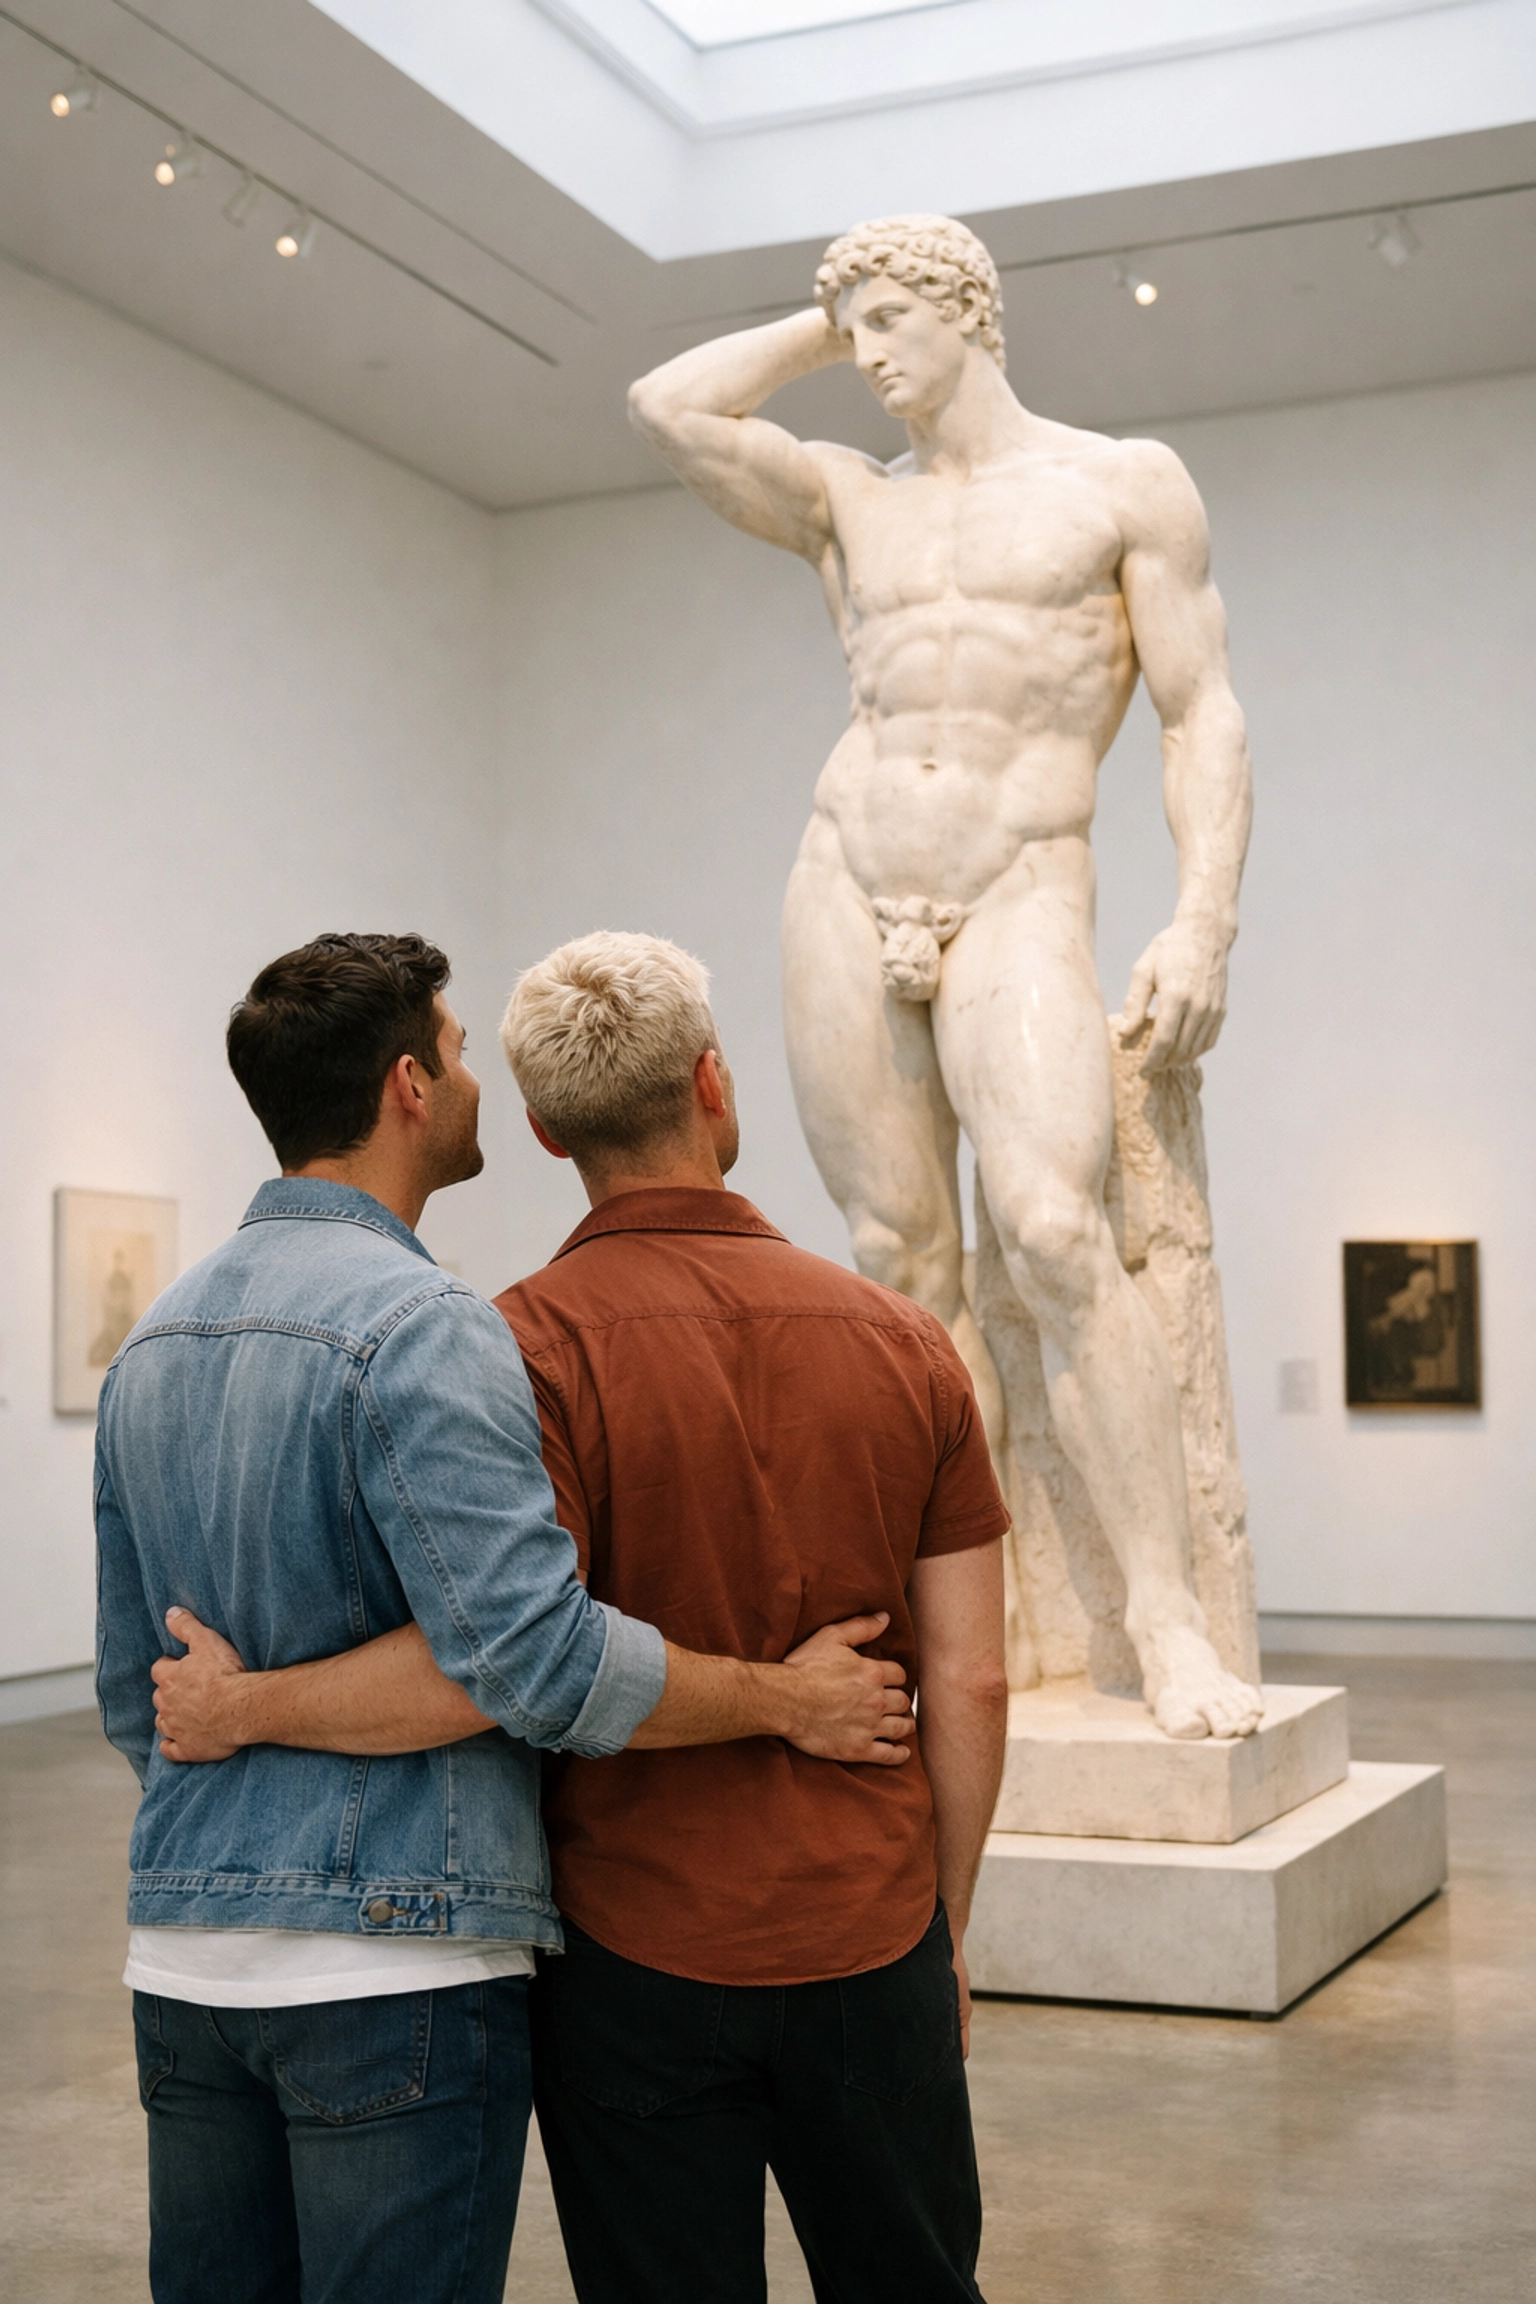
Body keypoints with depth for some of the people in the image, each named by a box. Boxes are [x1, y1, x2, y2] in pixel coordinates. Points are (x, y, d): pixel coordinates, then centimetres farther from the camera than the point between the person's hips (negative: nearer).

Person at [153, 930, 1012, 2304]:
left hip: (641, 1956, -3)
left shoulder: (534, 1344, -13)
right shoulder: (902, 1341, -1)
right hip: (871, 1944, 3)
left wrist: (246, 1701, -11)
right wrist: (944, 1926, 12)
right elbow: (970, 1686, 0)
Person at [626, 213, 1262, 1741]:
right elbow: (667, 410, 5)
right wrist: (819, 325, 16)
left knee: (1054, 1237, -23)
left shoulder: (1126, 483, 9)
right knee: (904, 1270, -1)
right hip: (847, 902, 4)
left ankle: (1171, 1625, -18)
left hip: (1018, 910, -4)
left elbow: (1204, 718, 2)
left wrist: (1203, 923, -11)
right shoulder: (846, 501, 18)